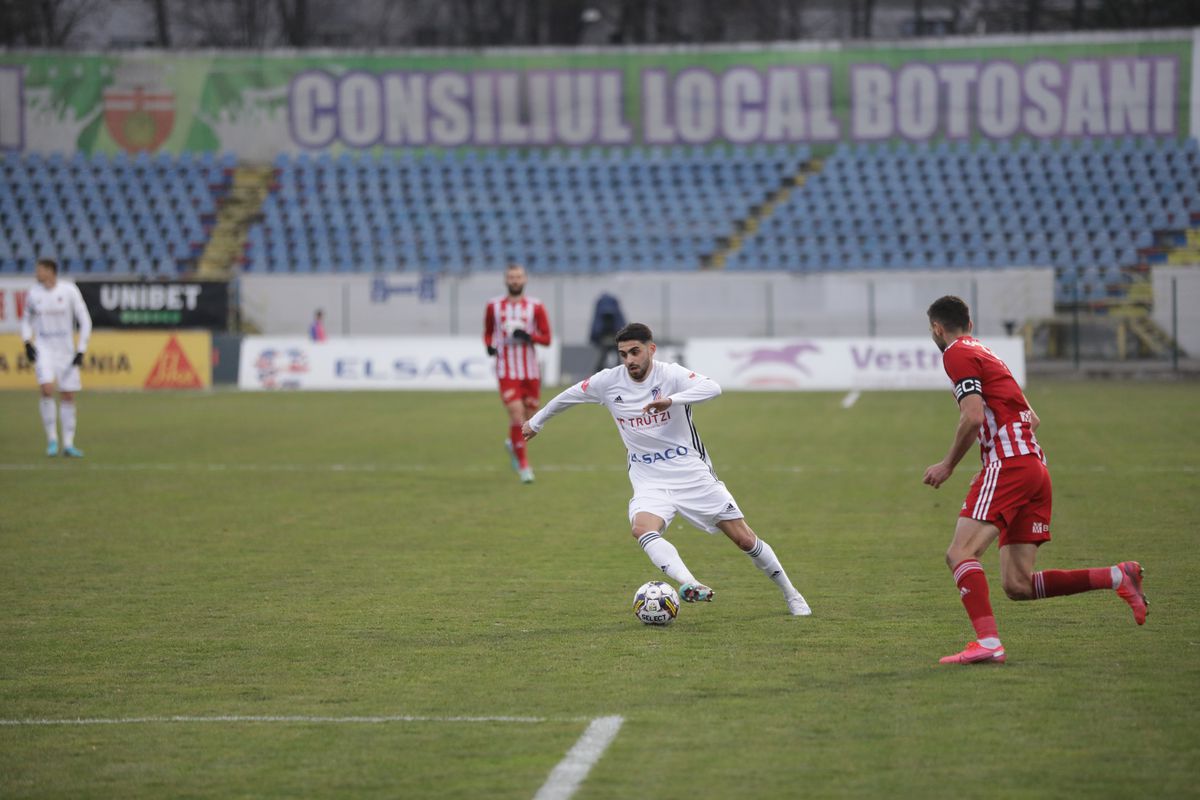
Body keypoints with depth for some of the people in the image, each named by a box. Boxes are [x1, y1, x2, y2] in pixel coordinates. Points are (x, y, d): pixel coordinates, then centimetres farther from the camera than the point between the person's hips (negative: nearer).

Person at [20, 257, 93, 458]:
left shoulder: (69, 290, -7)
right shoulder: (34, 293, 1)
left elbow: (85, 321, -4)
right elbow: (26, 319, 17)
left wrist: (81, 350, -10)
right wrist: (27, 343, 0)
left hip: (66, 349, 0)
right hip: (43, 348, 0)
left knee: (68, 396, 1)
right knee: (47, 389, -19)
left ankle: (68, 444, 9)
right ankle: (52, 439, -8)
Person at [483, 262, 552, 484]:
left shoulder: (535, 306, 1)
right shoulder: (494, 306, 4)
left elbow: (546, 338, 0)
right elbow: (488, 332, 17)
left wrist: (528, 337, -19)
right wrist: (489, 345, -5)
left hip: (531, 372, 2)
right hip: (507, 372, -2)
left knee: (529, 418, 10)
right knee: (516, 414, -16)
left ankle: (512, 443, 43)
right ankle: (523, 465, -8)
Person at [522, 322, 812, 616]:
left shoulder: (670, 374, -14)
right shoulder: (608, 382, -3)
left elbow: (712, 387, -33)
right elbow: (569, 396, 15)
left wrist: (671, 400, -47)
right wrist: (536, 422, 27)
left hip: (693, 473, -2)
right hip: (649, 481, 2)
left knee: (744, 539, 1)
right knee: (642, 529, -31)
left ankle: (790, 594, 21)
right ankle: (689, 585, -48)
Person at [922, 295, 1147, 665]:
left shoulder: (957, 354, -1)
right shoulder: (985, 354, 27)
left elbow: (973, 417, -14)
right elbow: (1032, 419, 29)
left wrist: (948, 465, -5)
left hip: (1008, 464, -9)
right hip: (1036, 466, 9)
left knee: (960, 554, -17)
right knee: (1018, 586, 4)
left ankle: (988, 642, -32)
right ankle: (1118, 576, -1)